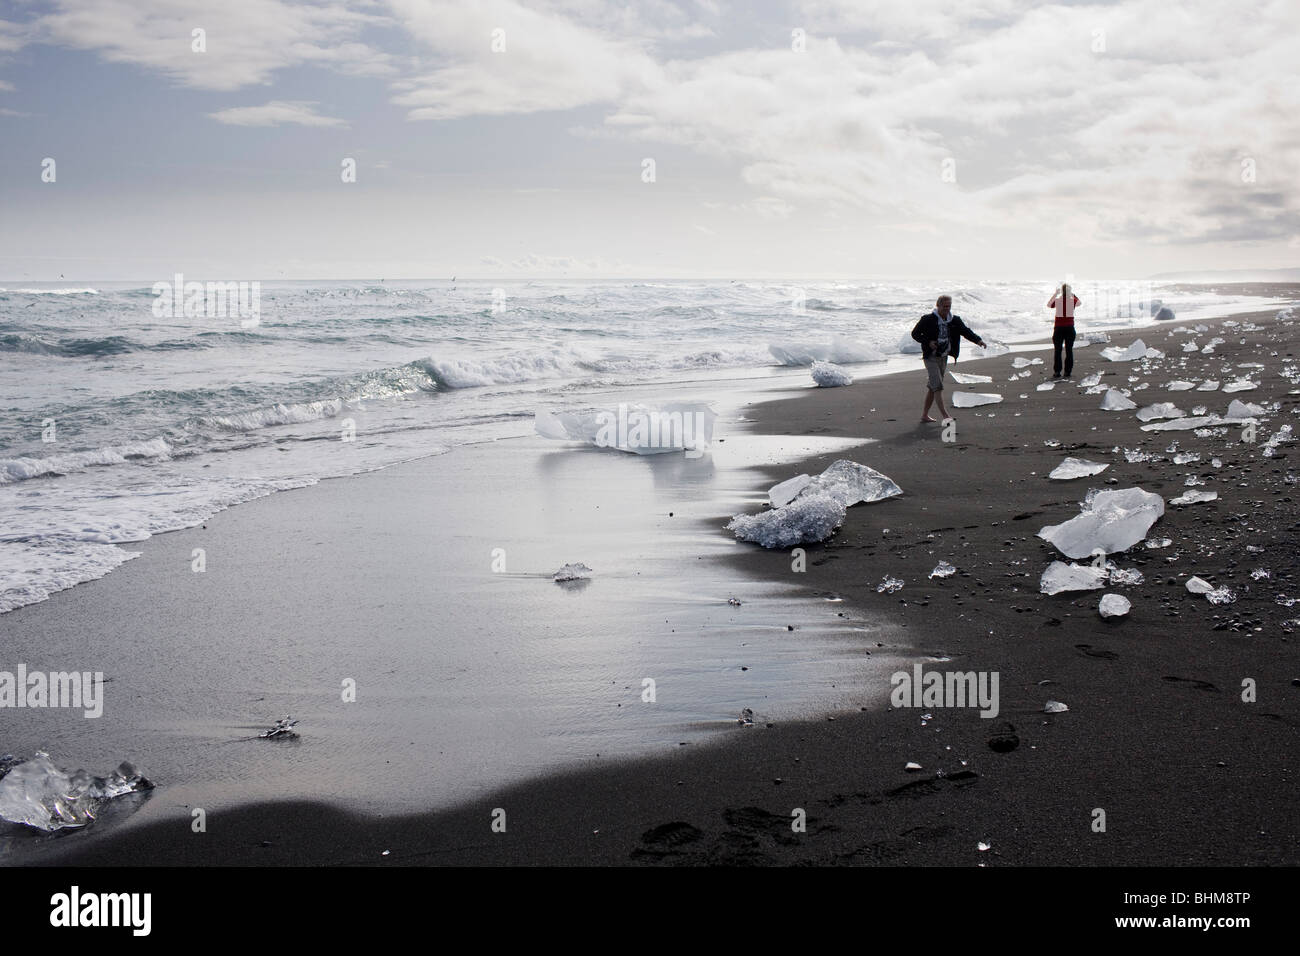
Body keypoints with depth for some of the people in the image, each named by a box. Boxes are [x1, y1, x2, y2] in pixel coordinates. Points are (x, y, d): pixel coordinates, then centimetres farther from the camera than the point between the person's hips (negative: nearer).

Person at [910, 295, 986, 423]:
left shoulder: (955, 320, 4)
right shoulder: (928, 320, -9)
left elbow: (966, 331, -2)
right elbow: (915, 333, -4)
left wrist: (978, 340, -20)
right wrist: (928, 342, -19)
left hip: (944, 358, 6)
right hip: (931, 357, -6)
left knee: (932, 386, 11)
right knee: (938, 386, -14)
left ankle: (925, 415, 20)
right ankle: (945, 415, -18)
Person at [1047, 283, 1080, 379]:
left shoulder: (1057, 300, -8)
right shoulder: (1073, 300, -5)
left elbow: (1049, 305, 14)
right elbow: (1079, 302, 19)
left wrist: (1055, 294, 17)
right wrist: (1073, 294, 23)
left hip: (1059, 328, -1)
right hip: (1070, 328, 1)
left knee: (1057, 351, 5)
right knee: (1069, 351, 7)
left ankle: (1056, 372, 3)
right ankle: (1067, 372, 8)